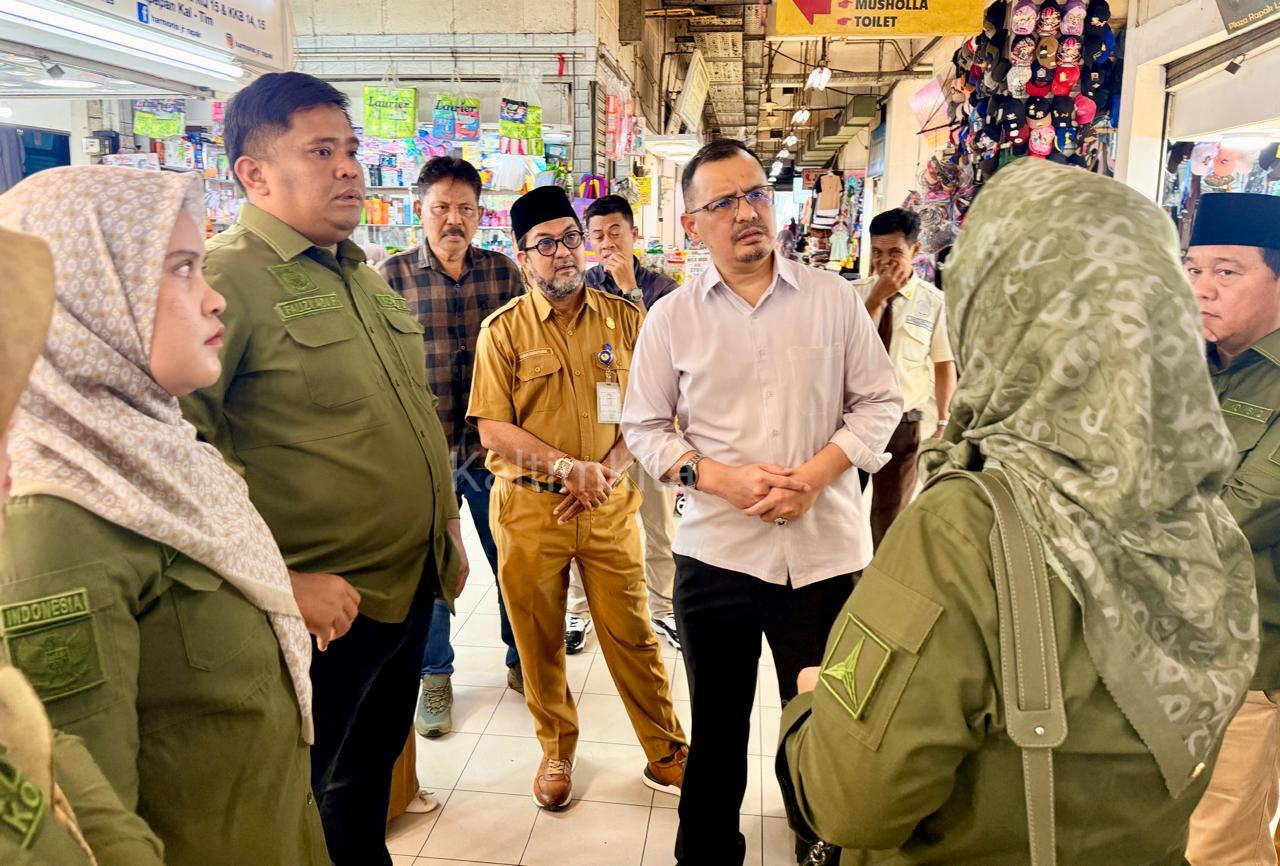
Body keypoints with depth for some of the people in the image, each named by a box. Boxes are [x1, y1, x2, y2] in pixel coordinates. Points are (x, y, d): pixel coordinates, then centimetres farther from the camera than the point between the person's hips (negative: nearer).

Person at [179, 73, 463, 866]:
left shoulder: (365, 277, 11)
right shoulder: (228, 278, -15)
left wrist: (448, 527, 15)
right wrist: (280, 581, -23)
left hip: (414, 589, 7)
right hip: (325, 611, -7)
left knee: (369, 785, 25)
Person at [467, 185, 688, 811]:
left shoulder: (625, 318, 3)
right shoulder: (503, 330, -1)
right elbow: (493, 429, -7)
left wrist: (606, 470, -12)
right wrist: (570, 468, -16)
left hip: (610, 505, 1)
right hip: (529, 508, 0)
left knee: (632, 635, 6)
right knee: (540, 641, 12)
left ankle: (666, 754, 23)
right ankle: (556, 751, 33)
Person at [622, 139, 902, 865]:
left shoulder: (832, 297, 1)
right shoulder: (671, 317, 1)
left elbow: (879, 401, 3)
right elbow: (645, 426, 4)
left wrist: (815, 476, -12)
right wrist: (722, 479, -12)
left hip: (826, 549, 0)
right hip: (716, 552, 0)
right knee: (717, 728, 17)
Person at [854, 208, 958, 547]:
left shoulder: (934, 301, -7)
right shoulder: (854, 295, -2)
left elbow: (944, 364, 0)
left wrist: (943, 420, -2)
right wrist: (877, 297, -19)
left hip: (903, 423, -1)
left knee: (891, 511, 15)